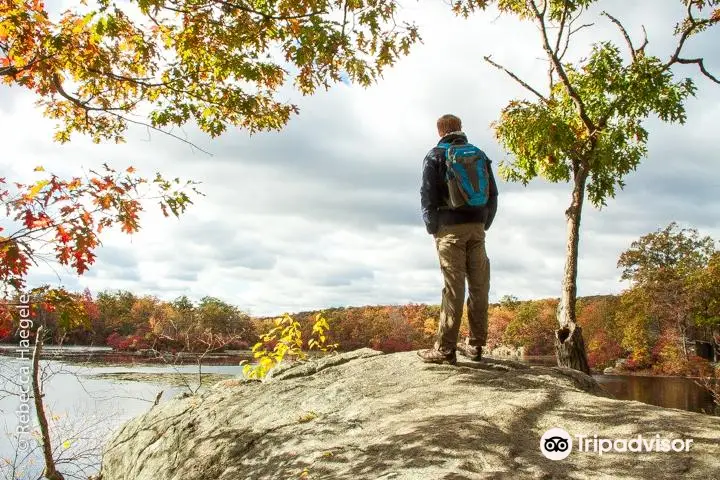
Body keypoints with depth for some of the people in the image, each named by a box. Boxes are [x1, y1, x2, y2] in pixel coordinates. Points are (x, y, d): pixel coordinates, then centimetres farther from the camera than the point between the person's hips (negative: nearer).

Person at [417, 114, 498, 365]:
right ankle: (475, 344, 12)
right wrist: (484, 225, 16)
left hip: (451, 227, -4)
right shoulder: (479, 155, 14)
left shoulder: (436, 155, 1)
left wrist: (432, 228, 3)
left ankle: (445, 349, -6)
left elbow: (428, 195, -5)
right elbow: (492, 194, 12)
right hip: (477, 227, 4)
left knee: (453, 287, -7)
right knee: (479, 286, 6)